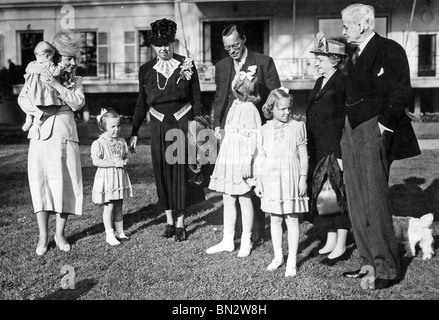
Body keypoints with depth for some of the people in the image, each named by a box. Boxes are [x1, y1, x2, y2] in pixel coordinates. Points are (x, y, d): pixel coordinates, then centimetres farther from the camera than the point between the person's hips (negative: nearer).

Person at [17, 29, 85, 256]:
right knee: (41, 182, -3)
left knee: (65, 183, 0)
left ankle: (60, 234, 13)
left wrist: (56, 85, -15)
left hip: (66, 137, 2)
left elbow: (78, 103, -5)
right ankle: (43, 237, 5)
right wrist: (38, 110, -13)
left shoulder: (75, 81, 12)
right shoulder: (37, 75, 8)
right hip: (41, 135, -1)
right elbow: (22, 98, 5)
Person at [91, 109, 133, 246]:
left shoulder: (121, 142, 7)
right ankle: (109, 234, 7)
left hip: (120, 178, 6)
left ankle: (120, 232, 23)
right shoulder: (98, 143, -12)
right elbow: (96, 161, -20)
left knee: (118, 206, 13)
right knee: (109, 207, -2)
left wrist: (124, 161, -6)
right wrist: (114, 163, -23)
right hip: (106, 179, -6)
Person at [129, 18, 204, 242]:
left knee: (181, 170, -1)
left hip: (182, 123, -2)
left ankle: (180, 223, 9)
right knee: (162, 172, 4)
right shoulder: (146, 70, 4)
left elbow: (196, 99, 2)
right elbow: (141, 103, 10)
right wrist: (134, 133, 7)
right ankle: (169, 221, 17)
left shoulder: (187, 65, -1)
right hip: (158, 125, 2)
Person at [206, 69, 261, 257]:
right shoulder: (235, 105, 11)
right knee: (228, 200, 12)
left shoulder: (249, 109, -13)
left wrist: (248, 160, -19)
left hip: (241, 161, -8)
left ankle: (246, 241, 18)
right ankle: (227, 241, 21)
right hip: (227, 159, 8)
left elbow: (253, 137, -16)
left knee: (244, 199, 4)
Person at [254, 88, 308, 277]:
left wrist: (303, 178, -2)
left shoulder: (297, 127, -1)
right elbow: (260, 157, 7)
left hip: (291, 179, -2)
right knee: (275, 219, 11)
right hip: (270, 180, 2)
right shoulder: (265, 130, 4)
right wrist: (258, 181, 5)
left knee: (292, 220, 1)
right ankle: (278, 256, 25)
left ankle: (292, 261, 11)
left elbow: (303, 156, 1)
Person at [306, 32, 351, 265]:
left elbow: (344, 121, -16)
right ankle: (331, 240, 25)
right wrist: (309, 149, 13)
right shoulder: (319, 83, 14)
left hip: (335, 149, -8)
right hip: (317, 149, 8)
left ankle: (340, 246, 11)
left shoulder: (342, 83, -12)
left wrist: (340, 154, -19)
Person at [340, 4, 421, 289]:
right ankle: (370, 262, 20)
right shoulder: (355, 55, 19)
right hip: (351, 131, 9)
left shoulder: (390, 50, -6)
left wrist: (384, 125, -17)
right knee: (357, 201, 10)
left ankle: (387, 269, 7)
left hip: (374, 132, -8)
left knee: (374, 201, -5)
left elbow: (401, 92, -13)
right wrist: (347, 132, 10)